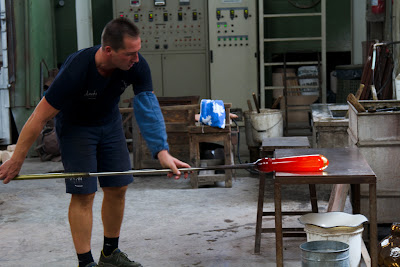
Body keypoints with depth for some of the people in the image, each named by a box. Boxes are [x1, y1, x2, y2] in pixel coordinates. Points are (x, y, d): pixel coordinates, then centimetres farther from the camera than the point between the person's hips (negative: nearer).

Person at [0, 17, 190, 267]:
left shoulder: (137, 66, -25)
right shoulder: (76, 71, -37)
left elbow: (148, 108, -23)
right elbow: (40, 117, -29)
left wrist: (162, 152, -35)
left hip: (109, 122, 5)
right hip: (76, 127, -5)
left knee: (117, 188, 5)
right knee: (83, 194, -10)